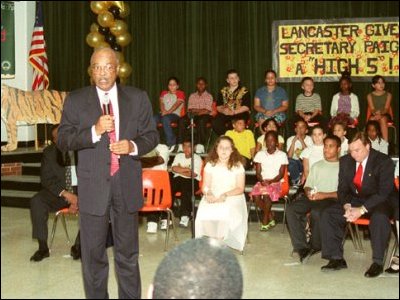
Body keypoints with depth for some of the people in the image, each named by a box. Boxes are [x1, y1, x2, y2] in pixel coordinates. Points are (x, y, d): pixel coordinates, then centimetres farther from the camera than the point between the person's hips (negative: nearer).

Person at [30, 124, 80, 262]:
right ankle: (43, 247, -17)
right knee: (36, 201, -25)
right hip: (58, 190, 2)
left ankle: (79, 245, -17)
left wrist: (78, 199, -19)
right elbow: (46, 179, -1)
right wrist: (65, 194, -18)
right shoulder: (49, 152, 4)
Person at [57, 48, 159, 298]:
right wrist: (94, 131, -19)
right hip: (92, 186, -1)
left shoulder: (138, 98, 4)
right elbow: (63, 140, -4)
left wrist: (133, 146, -14)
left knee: (128, 253, 13)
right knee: (93, 254, 10)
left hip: (127, 184, 1)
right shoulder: (76, 100, 1)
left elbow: (152, 135, 7)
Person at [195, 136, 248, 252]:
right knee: (204, 212, -31)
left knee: (226, 213, -35)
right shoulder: (210, 165, 9)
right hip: (212, 197, 2)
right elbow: (205, 186, 7)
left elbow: (240, 189, -1)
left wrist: (225, 195, -18)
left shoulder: (237, 166, 3)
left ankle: (220, 240, -14)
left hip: (232, 197, -2)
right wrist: (208, 193, -17)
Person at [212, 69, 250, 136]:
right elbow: (218, 106, 13)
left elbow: (246, 107, -4)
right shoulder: (223, 91, 18)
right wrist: (223, 110, -10)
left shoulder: (244, 91, 7)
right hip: (225, 115, 3)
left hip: (240, 114, -3)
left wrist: (233, 112, -15)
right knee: (215, 122, -28)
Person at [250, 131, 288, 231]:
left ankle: (265, 220, -13)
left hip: (276, 182, -3)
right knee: (255, 195, -26)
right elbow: (258, 172, 6)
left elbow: (281, 174, -3)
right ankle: (271, 218, -9)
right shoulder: (260, 154, 10)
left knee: (266, 194, -32)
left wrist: (271, 181, -19)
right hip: (262, 182, 3)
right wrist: (261, 181, -15)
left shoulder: (282, 155, 2)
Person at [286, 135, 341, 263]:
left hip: (331, 199, -5)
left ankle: (315, 246, -11)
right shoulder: (317, 166, 26)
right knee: (291, 209, -24)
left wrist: (324, 195, -16)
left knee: (316, 212, -37)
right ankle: (302, 248, -24)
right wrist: (309, 192, -1)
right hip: (312, 197, 5)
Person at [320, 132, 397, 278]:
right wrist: (347, 206, -18)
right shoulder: (345, 161, 1)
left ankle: (378, 262, -24)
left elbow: (383, 193, -21)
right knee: (327, 214, -13)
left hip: (380, 201, -5)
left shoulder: (384, 161, -15)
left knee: (379, 217, -39)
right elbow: (342, 189, 4)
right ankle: (337, 258, -8)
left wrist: (362, 210, -30)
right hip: (355, 200, 5)